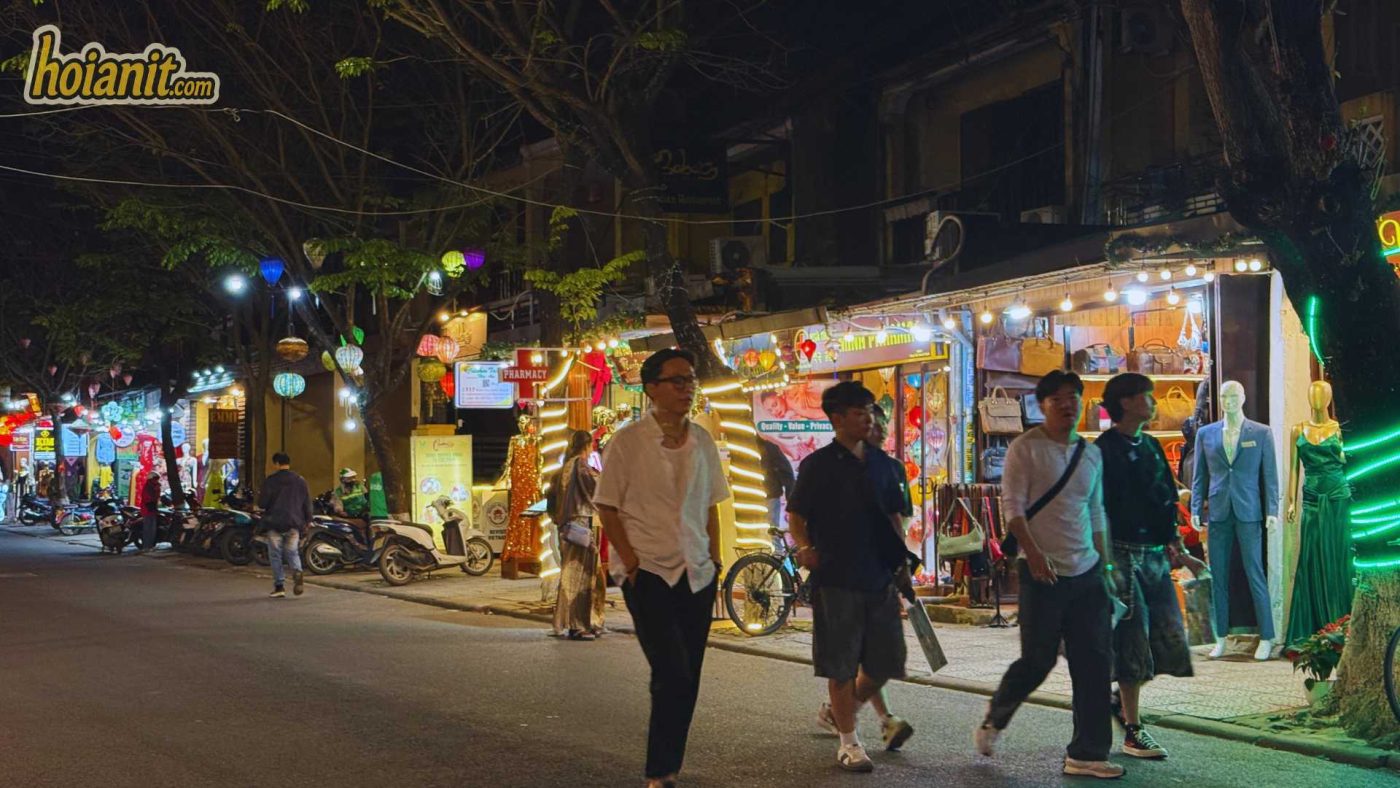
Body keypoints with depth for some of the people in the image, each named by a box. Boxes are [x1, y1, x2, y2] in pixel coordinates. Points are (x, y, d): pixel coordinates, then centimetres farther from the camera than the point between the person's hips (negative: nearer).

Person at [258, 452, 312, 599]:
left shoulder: (270, 481, -7)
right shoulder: (300, 481, 4)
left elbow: (262, 503, -8)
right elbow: (307, 503, 6)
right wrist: (307, 520, 15)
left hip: (275, 523, -3)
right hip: (294, 524, 3)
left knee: (276, 555, 6)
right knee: (292, 552, 12)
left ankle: (279, 586, 3)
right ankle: (297, 571, -18)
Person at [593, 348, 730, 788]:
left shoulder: (702, 441, 8)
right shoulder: (627, 442, -7)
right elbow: (607, 509, -4)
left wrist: (714, 560, 9)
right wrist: (631, 562, -11)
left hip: (696, 574, 5)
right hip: (648, 574, -5)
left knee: (686, 681, 8)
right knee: (673, 675, -14)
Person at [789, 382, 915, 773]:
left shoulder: (882, 463, 10)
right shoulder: (818, 465, -4)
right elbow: (796, 516, -2)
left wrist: (902, 565, 13)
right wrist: (804, 547, -20)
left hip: (879, 576, 5)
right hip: (836, 577, -5)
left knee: (884, 660, 8)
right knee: (841, 663, 0)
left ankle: (840, 710, 31)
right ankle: (848, 741, 10)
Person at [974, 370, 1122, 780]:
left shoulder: (1091, 453, 14)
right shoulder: (1026, 448, -5)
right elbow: (1012, 505, -12)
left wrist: (1104, 564, 18)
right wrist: (1034, 554, -22)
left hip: (1087, 573, 6)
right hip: (1043, 572, -6)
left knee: (1095, 662, 2)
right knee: (1038, 659, -3)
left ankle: (1087, 753, 8)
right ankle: (994, 719, 25)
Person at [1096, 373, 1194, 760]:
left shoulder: (1151, 446, 16)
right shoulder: (1106, 450, -9)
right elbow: (1099, 508, -14)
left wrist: (1171, 536, 13)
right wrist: (1106, 558, -19)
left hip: (1155, 554, 8)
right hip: (1124, 553, -8)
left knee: (1171, 639, 5)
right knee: (1133, 641, -5)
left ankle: (1122, 699, 25)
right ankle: (1133, 731, 4)